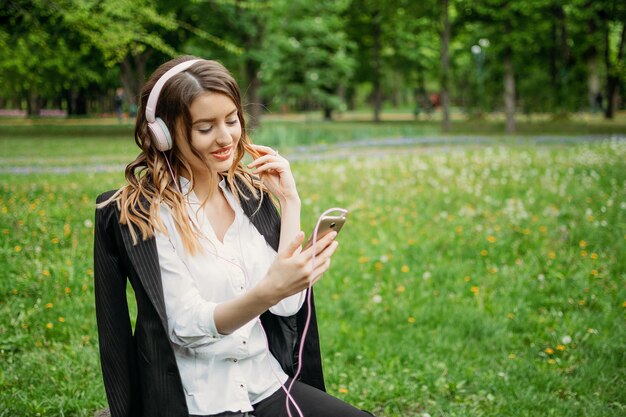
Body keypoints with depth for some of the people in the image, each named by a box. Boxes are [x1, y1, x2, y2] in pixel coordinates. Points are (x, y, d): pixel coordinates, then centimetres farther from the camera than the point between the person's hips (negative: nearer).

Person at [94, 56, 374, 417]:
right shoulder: (138, 214, -11)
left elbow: (287, 306, -3)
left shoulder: (250, 192, 4)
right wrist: (268, 291, -34)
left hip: (269, 386, 5)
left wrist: (289, 202, -7)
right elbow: (188, 327, -18)